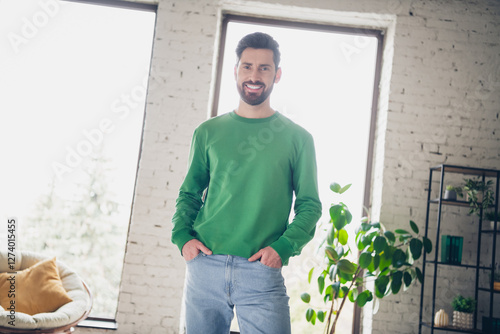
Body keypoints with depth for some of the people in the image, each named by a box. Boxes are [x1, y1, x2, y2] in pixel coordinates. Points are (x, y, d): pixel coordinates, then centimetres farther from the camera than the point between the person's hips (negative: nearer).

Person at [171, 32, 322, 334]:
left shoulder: (297, 138, 4)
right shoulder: (208, 132, 8)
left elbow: (310, 204, 4)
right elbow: (189, 193, 14)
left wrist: (283, 247, -11)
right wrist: (182, 237, -3)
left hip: (262, 272, -2)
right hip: (204, 266, 2)